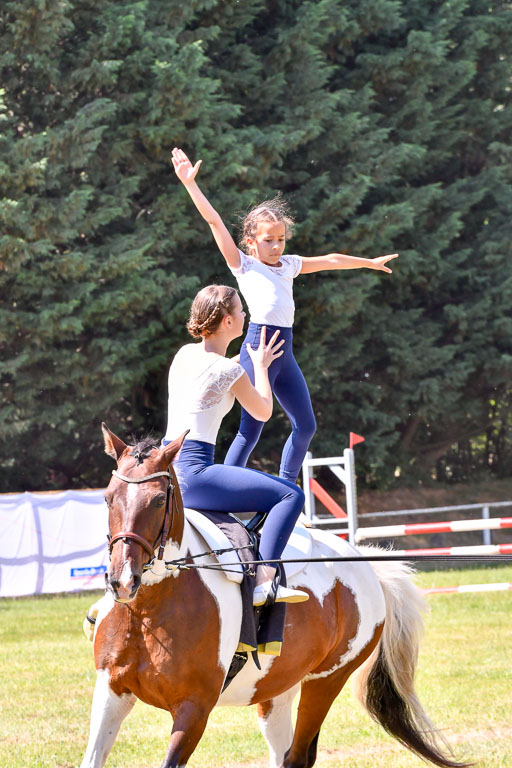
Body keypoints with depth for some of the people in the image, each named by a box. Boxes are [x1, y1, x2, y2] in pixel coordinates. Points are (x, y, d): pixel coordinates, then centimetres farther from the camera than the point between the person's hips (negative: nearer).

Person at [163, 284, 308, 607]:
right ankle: (263, 580, -25)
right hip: (194, 471, -9)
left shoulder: (184, 354, 11)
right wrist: (261, 366, 20)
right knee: (291, 495, -11)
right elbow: (264, 412, 6)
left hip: (167, 469, 9)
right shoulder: (230, 370, -11)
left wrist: (248, 359, 42)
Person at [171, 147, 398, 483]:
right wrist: (190, 184, -8)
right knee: (251, 430, -9)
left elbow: (329, 261, 31)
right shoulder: (244, 265, 3)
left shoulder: (289, 265, 19)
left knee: (306, 425, 9)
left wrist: (371, 262, 42)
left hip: (285, 349, 7)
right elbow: (214, 221, -3)